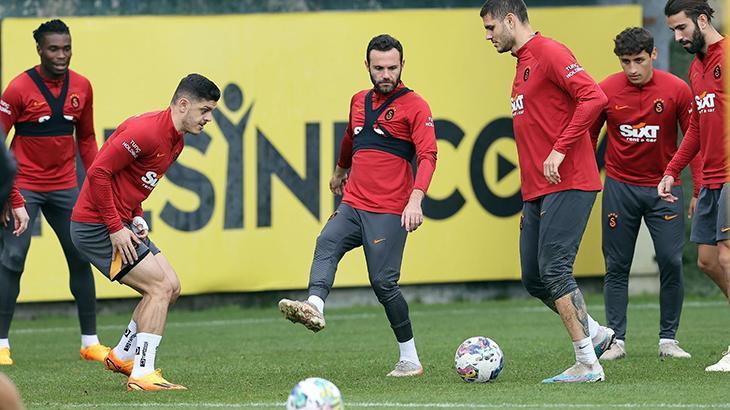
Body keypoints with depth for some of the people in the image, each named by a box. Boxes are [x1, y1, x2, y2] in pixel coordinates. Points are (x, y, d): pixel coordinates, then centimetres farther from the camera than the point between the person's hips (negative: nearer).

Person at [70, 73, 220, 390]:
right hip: (96, 225, -10)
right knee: (160, 286, -14)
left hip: (120, 223, 10)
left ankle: (123, 356, 24)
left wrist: (136, 217, 6)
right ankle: (142, 374, -13)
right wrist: (116, 228, -22)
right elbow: (98, 173, -24)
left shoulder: (176, 143, 11)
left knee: (170, 287, 11)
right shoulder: (146, 131, -21)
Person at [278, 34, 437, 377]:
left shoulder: (414, 106, -3)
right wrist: (340, 172, 53)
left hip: (389, 213, -6)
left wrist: (415, 200, -26)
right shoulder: (359, 101, 17)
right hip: (352, 205, 6)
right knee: (326, 245, -23)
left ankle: (410, 360, 1)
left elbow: (427, 156, -12)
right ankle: (314, 308, -46)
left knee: (383, 282, -10)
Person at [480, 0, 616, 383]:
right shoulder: (522, 65, 20)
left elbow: (593, 97, -22)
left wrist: (560, 150, -22)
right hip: (538, 192, 10)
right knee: (534, 279, 8)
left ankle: (588, 364, -9)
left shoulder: (549, 53, -9)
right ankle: (596, 334, 21)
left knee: (554, 270, -13)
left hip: (568, 184, -10)